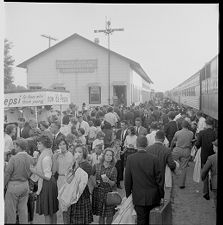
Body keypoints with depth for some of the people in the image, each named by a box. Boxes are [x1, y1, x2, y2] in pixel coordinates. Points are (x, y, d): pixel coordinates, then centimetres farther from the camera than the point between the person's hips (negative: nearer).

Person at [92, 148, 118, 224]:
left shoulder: (113, 169, 0)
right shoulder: (96, 166, 2)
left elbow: (114, 184, -1)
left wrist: (108, 181, -18)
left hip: (108, 193, 0)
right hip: (98, 192, 0)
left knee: (109, 215, -1)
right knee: (101, 215, 6)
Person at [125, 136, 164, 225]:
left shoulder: (130, 159, -8)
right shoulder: (154, 159, -10)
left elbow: (127, 179, -2)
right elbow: (159, 179, -5)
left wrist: (128, 195, 10)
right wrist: (161, 195, 6)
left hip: (138, 197, 0)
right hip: (153, 197, 0)